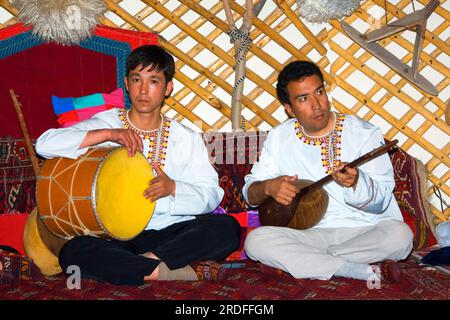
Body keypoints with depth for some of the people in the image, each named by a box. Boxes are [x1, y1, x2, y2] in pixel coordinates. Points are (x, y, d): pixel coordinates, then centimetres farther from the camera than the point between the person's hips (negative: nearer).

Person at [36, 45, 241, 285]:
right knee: (72, 253, -31)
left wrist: (173, 187, -18)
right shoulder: (107, 123, 3)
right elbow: (44, 144, -10)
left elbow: (211, 195, 2)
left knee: (227, 228, -24)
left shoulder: (186, 139, 8)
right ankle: (184, 272, -27)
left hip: (171, 232, 1)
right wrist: (108, 134, -20)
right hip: (116, 235, -1)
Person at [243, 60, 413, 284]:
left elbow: (381, 201, -6)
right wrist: (268, 187, -15)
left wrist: (356, 183, -29)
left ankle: (305, 262, -17)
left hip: (363, 232, -2)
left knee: (399, 235, -32)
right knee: (256, 240, -27)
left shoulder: (365, 133, -2)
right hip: (308, 234, 3)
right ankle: (369, 272, -23)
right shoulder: (279, 138, 7)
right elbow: (250, 193, 10)